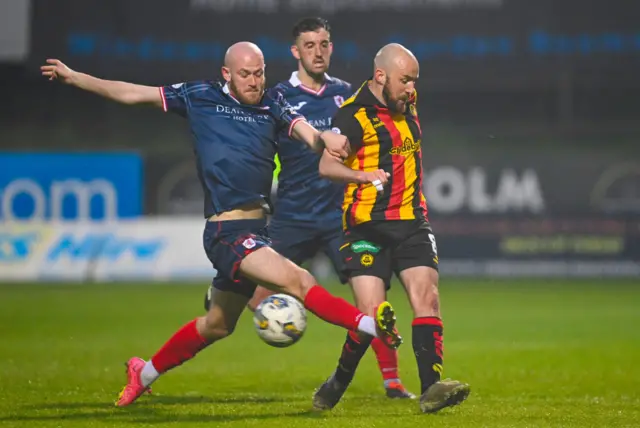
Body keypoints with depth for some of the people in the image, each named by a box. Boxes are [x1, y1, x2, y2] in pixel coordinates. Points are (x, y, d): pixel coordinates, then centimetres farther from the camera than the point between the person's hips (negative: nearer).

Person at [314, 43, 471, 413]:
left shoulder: (407, 102, 12)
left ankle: (432, 387, -18)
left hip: (411, 222, 6)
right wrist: (364, 176, -34)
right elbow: (328, 165, -19)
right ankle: (336, 386, 12)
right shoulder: (355, 114, -11)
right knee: (372, 313, -10)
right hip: (368, 226, -6)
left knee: (427, 297, -12)